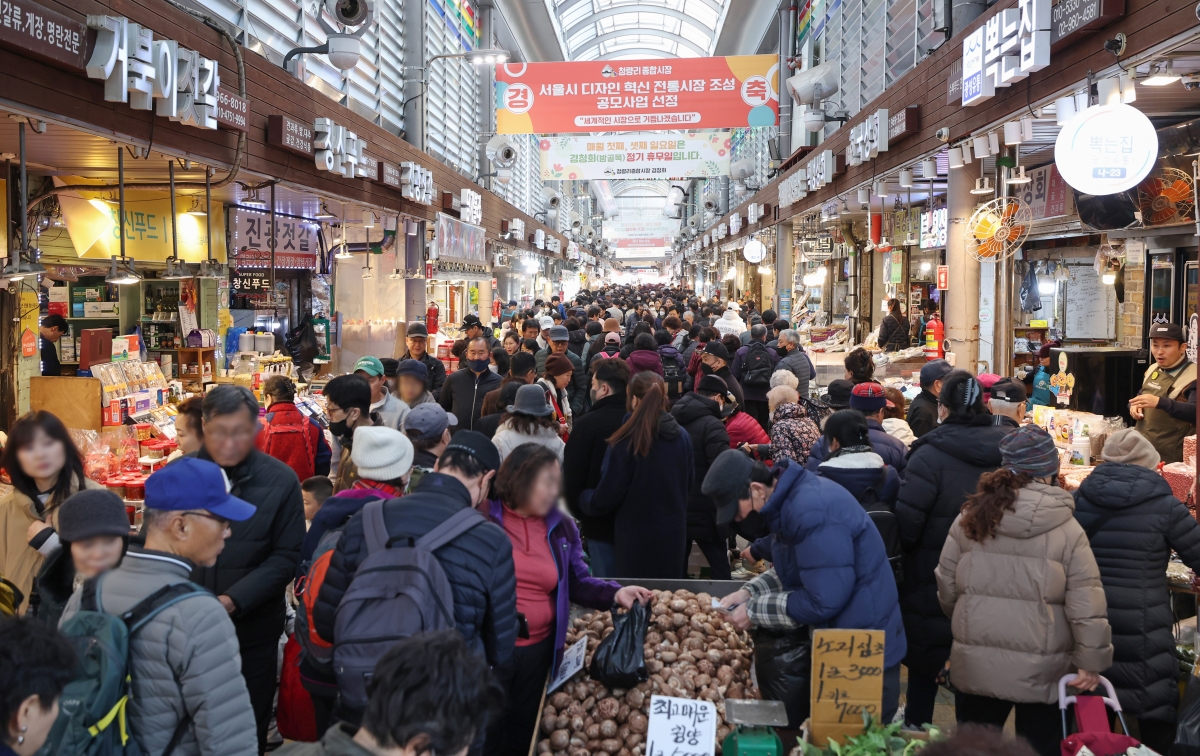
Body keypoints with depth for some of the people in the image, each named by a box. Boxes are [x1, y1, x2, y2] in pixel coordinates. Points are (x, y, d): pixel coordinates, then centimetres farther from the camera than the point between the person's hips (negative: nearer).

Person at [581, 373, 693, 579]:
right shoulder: (682, 437, -2)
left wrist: (583, 498, 7)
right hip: (673, 538, 5)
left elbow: (605, 498, -14)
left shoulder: (626, 441, -18)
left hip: (636, 541, -5)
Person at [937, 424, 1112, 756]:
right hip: (1042, 672, -1)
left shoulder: (970, 518, -5)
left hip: (976, 665, 2)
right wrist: (1091, 662, 0)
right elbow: (1086, 604, -10)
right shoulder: (1067, 530, -10)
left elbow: (946, 587, 2)